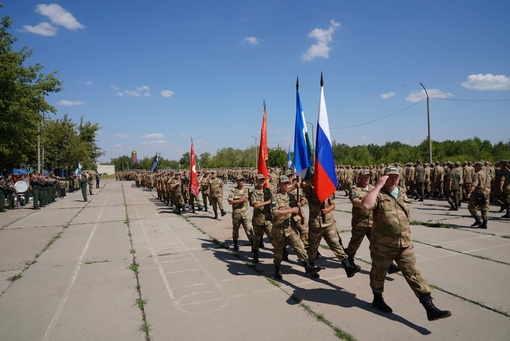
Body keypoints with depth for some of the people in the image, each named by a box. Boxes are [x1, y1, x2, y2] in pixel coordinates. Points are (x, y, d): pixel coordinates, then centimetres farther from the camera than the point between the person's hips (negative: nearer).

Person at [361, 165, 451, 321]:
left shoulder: (402, 193, 10)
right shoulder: (378, 194, -9)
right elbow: (366, 205, -32)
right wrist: (378, 186, -24)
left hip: (404, 244, 4)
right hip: (382, 245, -4)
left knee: (414, 274, 3)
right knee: (378, 273, 14)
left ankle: (430, 308, 4)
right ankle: (377, 299, 36)